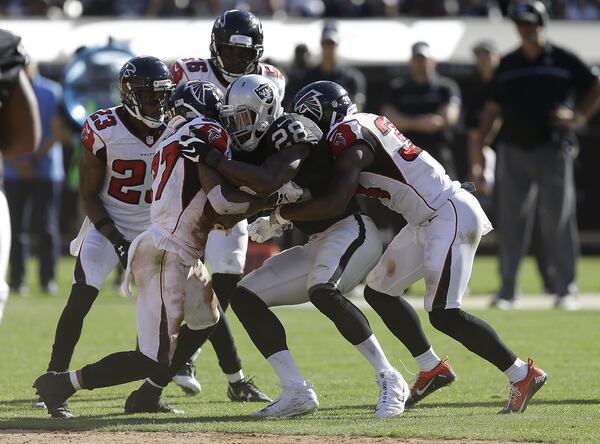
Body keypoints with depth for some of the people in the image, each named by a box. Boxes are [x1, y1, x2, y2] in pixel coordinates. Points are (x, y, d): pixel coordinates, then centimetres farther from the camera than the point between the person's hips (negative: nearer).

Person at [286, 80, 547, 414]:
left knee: (443, 314, -15)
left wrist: (283, 214, -14)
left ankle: (522, 374, -8)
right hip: (429, 221, 10)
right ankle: (432, 369, 19)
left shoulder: (348, 137, -14)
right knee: (379, 290, 13)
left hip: (450, 216, -10)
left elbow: (335, 203, -25)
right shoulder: (364, 125, 14)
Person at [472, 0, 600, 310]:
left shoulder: (563, 61, 2)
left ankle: (565, 289, 1)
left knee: (558, 221, -4)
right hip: (513, 151, 3)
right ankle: (507, 288, 8)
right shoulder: (508, 65, 11)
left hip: (552, 151, -3)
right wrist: (479, 151, 6)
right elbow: (492, 109, 13)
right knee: (510, 222, 3)